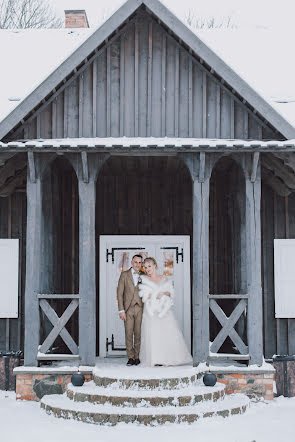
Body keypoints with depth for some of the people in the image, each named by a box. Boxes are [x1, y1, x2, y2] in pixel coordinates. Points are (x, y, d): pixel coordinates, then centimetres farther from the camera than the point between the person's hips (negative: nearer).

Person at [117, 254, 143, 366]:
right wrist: (121, 310, -5)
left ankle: (137, 357, 10)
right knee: (129, 334, -1)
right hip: (128, 308, -1)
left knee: (138, 334, 1)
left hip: (140, 308, 1)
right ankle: (130, 357, 6)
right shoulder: (124, 275, 5)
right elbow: (119, 293, 3)